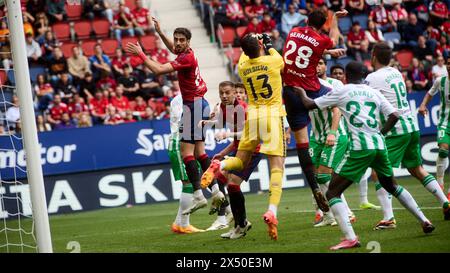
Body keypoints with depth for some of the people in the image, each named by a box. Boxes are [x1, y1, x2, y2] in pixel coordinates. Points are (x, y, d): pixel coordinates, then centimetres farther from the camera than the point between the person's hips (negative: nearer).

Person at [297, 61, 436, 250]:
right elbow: (394, 116, 8)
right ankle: (424, 221, 30)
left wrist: (301, 93, 30)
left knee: (333, 193, -1)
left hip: (359, 147, -5)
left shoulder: (342, 92, 5)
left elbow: (309, 104, 10)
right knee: (391, 186, 30)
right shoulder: (374, 93, 15)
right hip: (379, 146, 5)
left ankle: (350, 238, -19)